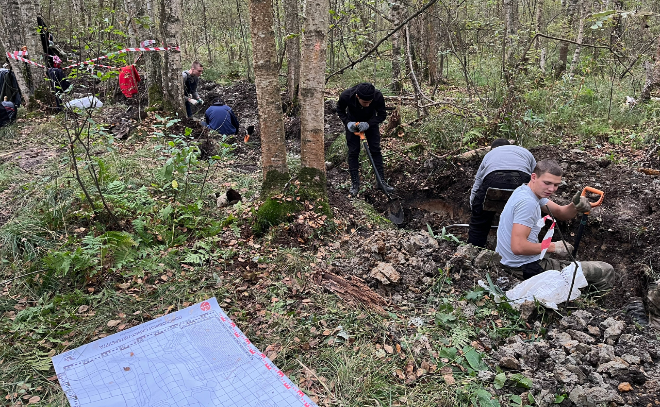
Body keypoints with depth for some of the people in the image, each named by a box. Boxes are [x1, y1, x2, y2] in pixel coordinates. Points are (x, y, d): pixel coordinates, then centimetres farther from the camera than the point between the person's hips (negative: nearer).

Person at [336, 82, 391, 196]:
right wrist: (347, 123, -28)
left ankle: (381, 181, 8)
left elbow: (382, 115, -19)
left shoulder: (378, 96, -35)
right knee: (353, 152, -3)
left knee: (375, 150, -1)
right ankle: (355, 183, 7)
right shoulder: (346, 96, -35)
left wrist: (368, 124, -34)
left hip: (371, 122, 1)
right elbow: (340, 110, -12)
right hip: (353, 122, 0)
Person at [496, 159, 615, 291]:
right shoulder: (527, 202, -24)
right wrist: (553, 247, -17)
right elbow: (518, 247, -30)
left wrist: (576, 206, -7)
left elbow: (560, 213, 15)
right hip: (526, 268, -10)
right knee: (606, 272, 1)